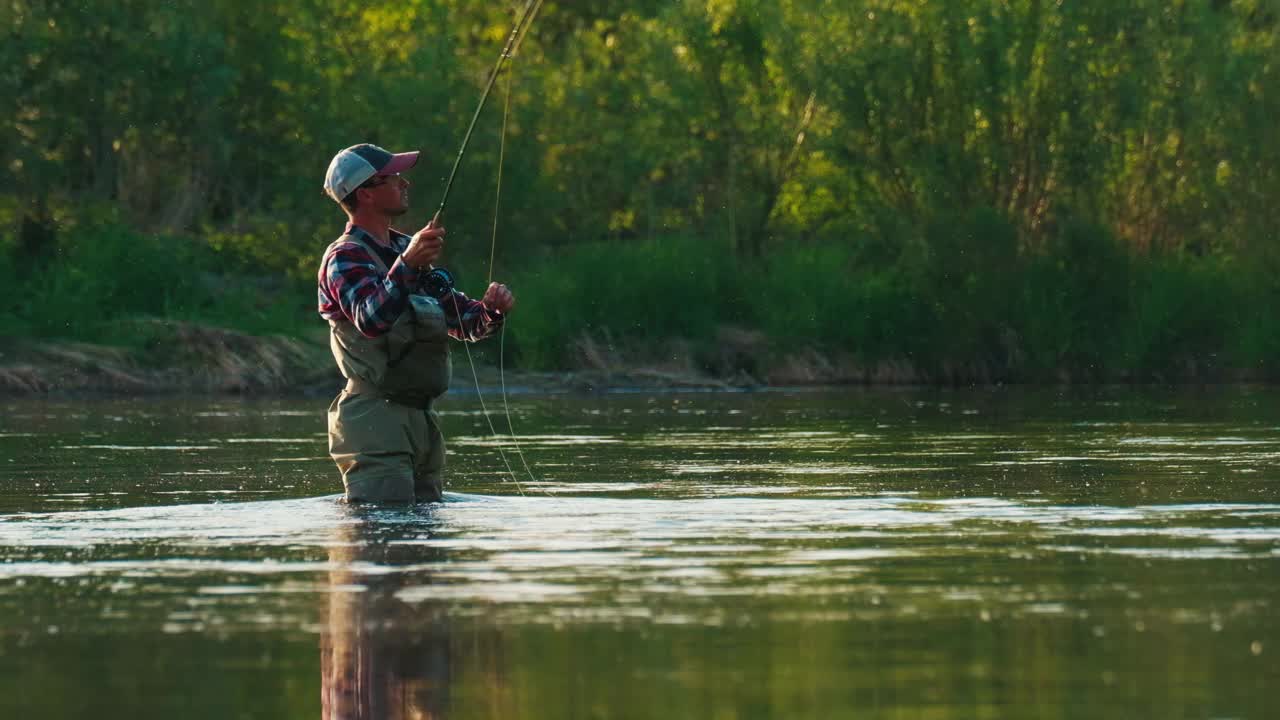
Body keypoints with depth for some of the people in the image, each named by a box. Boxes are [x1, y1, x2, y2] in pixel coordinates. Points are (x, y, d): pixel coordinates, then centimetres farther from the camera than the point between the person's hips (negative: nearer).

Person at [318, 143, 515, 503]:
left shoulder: (405, 250, 20)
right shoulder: (345, 257, -7)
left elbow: (463, 321, 23)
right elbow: (371, 320, -27)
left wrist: (491, 309, 0)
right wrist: (406, 265, -40)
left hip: (421, 417, 9)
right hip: (376, 418, -9)